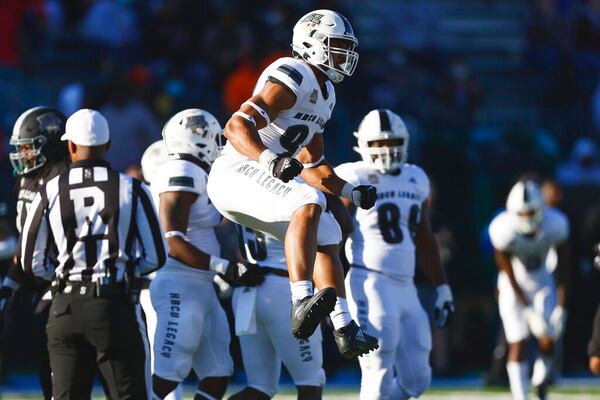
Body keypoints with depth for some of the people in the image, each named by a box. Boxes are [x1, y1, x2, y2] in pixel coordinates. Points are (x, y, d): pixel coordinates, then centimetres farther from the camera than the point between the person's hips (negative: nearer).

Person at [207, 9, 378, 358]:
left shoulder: (324, 93, 19)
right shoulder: (292, 78, -14)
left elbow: (313, 167, 29)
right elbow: (237, 125, -27)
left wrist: (352, 192, 18)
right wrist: (270, 162, -41)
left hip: (267, 180, 11)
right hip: (238, 173, -11)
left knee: (327, 238, 16)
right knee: (309, 204, -33)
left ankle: (344, 330, 20)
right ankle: (302, 303, -45)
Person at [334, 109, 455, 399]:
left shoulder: (416, 180, 14)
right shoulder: (354, 180, -5)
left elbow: (425, 242, 22)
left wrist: (442, 289, 21)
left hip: (405, 288, 7)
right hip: (371, 285, -7)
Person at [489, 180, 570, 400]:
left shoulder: (555, 225, -22)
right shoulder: (504, 230, -28)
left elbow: (562, 266, -9)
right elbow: (509, 274, -18)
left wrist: (561, 305, -11)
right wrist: (528, 308, -19)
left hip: (542, 283, 2)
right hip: (514, 288, -2)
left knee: (547, 341, -3)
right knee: (518, 344, -9)